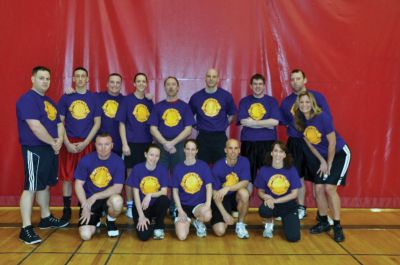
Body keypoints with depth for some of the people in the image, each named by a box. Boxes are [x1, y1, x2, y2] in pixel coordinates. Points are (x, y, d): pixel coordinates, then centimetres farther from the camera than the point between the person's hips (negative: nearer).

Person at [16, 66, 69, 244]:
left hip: (51, 149, 9)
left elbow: (59, 123, 15)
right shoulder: (27, 99, -13)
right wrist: (53, 142, -12)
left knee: (45, 185, 18)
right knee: (30, 188, -7)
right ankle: (26, 229, -3)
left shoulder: (49, 101, 16)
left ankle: (46, 218, 30)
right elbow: (35, 127, -22)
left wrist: (59, 140, -4)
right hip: (34, 150, -9)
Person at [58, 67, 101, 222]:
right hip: (69, 143, 0)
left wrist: (85, 142, -8)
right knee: (67, 176, 3)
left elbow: (97, 123, 2)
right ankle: (66, 209, 14)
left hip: (87, 143, 0)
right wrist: (67, 143, -8)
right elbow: (60, 122, 3)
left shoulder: (94, 98, 4)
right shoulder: (66, 97, 5)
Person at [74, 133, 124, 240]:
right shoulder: (86, 160, -9)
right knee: (85, 235, -17)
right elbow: (78, 184, -4)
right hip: (89, 199, 0)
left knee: (117, 201, -37)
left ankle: (111, 221, 0)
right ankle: (95, 219, 20)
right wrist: (85, 207, -14)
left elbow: (117, 188, -13)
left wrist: (95, 197, -20)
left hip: (108, 197, 0)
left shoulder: (118, 161, -11)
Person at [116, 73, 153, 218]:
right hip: (132, 143, -3)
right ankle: (130, 206, 14)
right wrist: (124, 144, -10)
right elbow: (121, 123, -3)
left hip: (147, 143, 3)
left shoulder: (149, 102, 9)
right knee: (131, 173, 3)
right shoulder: (127, 100, -1)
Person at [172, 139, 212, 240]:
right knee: (182, 236, -19)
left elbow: (209, 186, -4)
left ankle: (198, 222, 3)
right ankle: (187, 221, 17)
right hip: (183, 205, 0)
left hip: (199, 203, 0)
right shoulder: (178, 168, 0)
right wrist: (180, 210, -8)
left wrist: (208, 204, -20)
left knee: (207, 215, -36)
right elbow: (175, 191, 2)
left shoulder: (203, 165, -2)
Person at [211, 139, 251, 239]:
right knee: (220, 231, -19)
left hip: (236, 197, 2)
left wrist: (227, 188, -35)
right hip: (222, 200, -1)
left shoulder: (244, 161, -11)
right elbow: (215, 193, -12)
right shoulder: (217, 167, -16)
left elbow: (245, 183, -19)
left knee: (244, 192, -34)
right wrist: (225, 214, -19)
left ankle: (240, 225, -10)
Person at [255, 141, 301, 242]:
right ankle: (269, 223, 1)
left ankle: (285, 220, 20)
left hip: (288, 205, 0)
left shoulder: (291, 170, -9)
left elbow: (294, 194, -8)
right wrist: (266, 197, -23)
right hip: (271, 203, 0)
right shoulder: (264, 170, -9)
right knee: (264, 210, -38)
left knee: (293, 237, -16)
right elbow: (260, 191, 1)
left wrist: (275, 200, -18)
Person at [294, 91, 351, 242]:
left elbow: (332, 142, -20)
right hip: (321, 156, 5)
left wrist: (329, 165, -13)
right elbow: (309, 143, 1)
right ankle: (324, 222, 16)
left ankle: (337, 226, -4)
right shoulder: (300, 121, -7)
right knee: (319, 189, -1)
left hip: (339, 154, -5)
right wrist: (322, 161, -3)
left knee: (330, 188, -14)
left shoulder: (323, 117, -24)